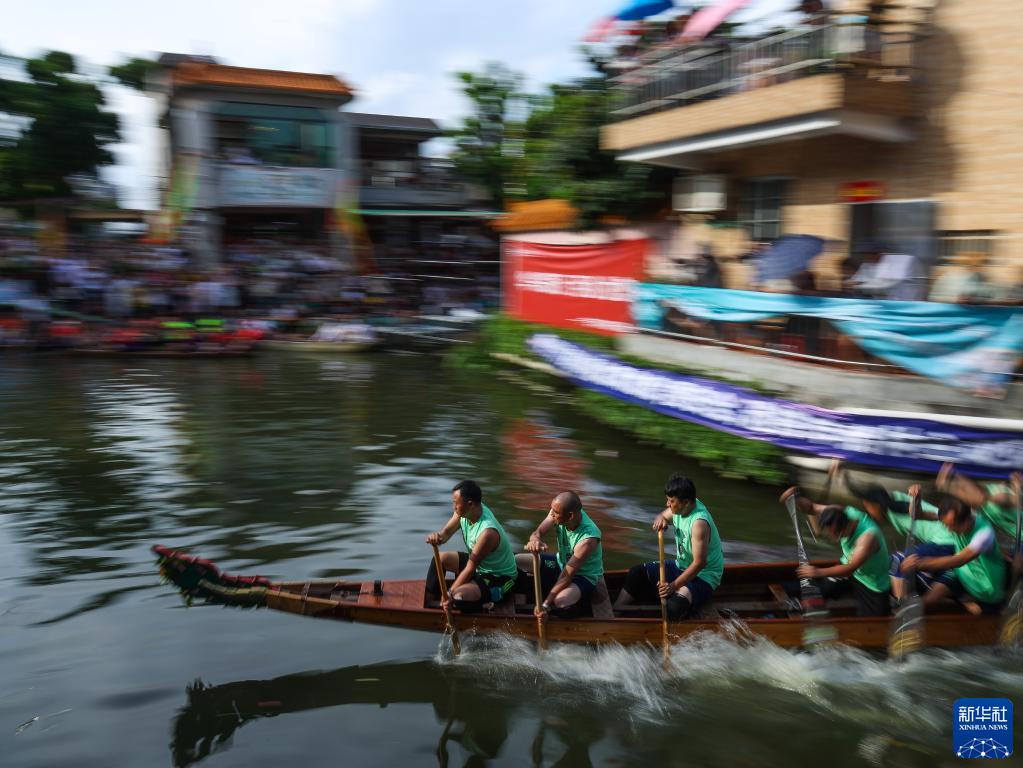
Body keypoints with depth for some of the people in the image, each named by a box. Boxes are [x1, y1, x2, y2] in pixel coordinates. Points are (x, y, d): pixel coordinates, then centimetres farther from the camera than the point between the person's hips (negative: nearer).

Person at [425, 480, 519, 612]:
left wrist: (450, 593, -25)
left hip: (499, 578, -9)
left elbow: (470, 569, -29)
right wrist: (437, 537, -28)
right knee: (441, 558, 7)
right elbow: (446, 532, -3)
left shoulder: (488, 532, -35)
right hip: (480, 564, 9)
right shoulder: (464, 512, -12)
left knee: (459, 598, -30)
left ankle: (487, 604, -4)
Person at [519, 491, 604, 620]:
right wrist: (535, 541, -46)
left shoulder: (588, 538, -36)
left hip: (584, 576, -6)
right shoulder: (558, 511, -21)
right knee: (517, 561, -4)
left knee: (560, 601, -37)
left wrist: (545, 605, -35)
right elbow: (538, 532, -19)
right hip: (561, 563, 6)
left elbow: (567, 575, -34)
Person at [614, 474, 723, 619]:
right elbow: (663, 515, 16)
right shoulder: (680, 508, -6)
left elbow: (699, 563, -32)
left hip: (703, 575, -9)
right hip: (681, 566, 9)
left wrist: (674, 585, -33)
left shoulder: (699, 522, -30)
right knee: (636, 573, -1)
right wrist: (660, 519, -10)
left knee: (676, 605, -37)